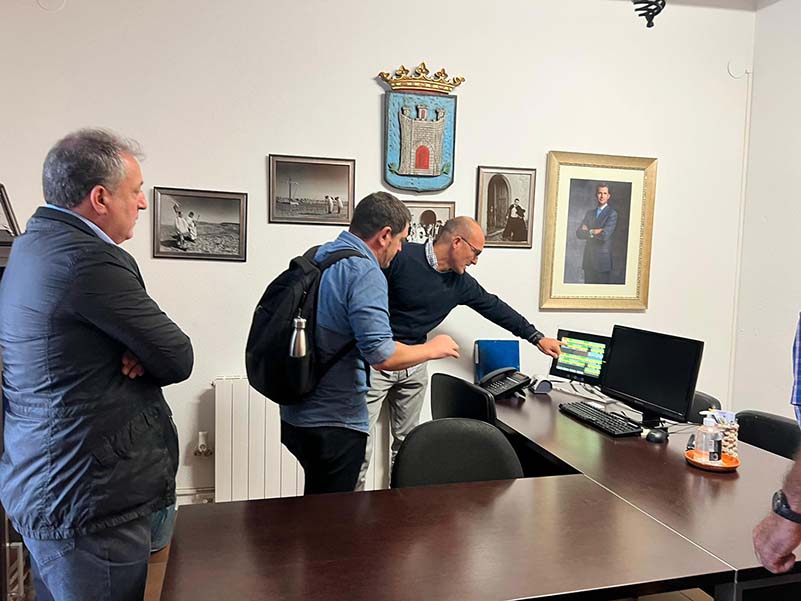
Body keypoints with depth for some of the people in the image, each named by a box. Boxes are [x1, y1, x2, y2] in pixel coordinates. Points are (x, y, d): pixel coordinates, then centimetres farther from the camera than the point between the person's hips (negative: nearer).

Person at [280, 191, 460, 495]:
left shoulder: (315, 257, 8)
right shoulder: (365, 273, -20)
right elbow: (382, 356, -25)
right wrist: (433, 348, -8)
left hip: (294, 412, 9)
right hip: (334, 421, -9)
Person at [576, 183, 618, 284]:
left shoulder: (612, 213, -4)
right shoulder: (589, 213, 14)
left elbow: (605, 235, -16)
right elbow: (579, 233, 3)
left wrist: (589, 231, -3)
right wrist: (594, 232, -10)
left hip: (602, 259, -5)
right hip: (588, 258, 5)